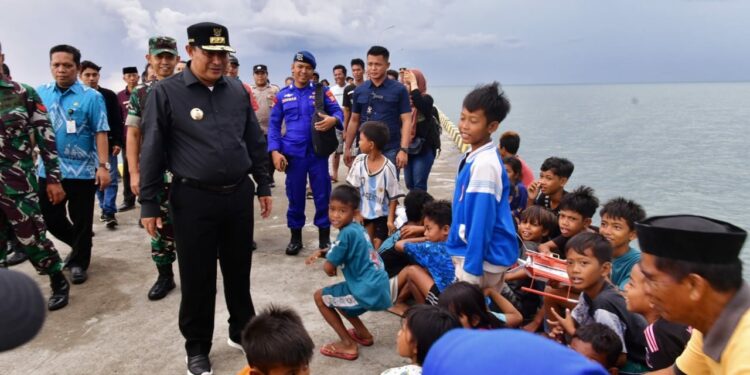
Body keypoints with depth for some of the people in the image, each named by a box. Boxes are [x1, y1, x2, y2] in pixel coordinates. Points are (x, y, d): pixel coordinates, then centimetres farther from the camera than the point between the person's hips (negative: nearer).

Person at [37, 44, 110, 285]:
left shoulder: (91, 97, -6)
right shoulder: (40, 93, 5)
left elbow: (100, 133, -8)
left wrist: (103, 166, -14)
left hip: (82, 171, -4)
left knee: (81, 221, 7)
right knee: (50, 218, 14)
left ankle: (79, 262, 25)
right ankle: (79, 245, 38)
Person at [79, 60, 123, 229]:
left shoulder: (109, 95, 1)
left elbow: (117, 121, 0)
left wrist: (118, 142, -7)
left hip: (108, 144, -1)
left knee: (110, 178, -3)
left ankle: (108, 212, 0)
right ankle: (106, 210, 19)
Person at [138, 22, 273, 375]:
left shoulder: (238, 91, 6)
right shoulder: (165, 92, -5)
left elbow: (255, 142, 13)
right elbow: (152, 152, -4)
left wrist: (263, 186, 12)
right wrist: (149, 203, -4)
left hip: (238, 194, 4)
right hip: (194, 199, -3)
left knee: (239, 271, 15)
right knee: (197, 278, 7)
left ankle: (242, 331, 35)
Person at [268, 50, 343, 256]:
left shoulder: (322, 91, 5)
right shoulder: (282, 95, 7)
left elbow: (338, 111, -1)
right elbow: (273, 125, 7)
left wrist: (333, 119, -26)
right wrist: (275, 151, -5)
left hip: (318, 153, -1)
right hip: (293, 154, 1)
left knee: (322, 195, 4)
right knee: (295, 196, 9)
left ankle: (324, 237, 18)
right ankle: (295, 237, 23)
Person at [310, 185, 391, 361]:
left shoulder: (347, 233, -18)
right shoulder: (358, 228, 8)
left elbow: (328, 269, -14)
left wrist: (328, 263, 7)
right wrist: (326, 253, 15)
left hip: (368, 293, -9)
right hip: (379, 290, 9)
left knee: (320, 296, 7)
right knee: (335, 295, 28)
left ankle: (348, 345, 8)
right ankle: (363, 334, 29)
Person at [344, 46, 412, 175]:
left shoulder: (399, 89, -2)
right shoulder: (359, 90, 7)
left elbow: (406, 121, -6)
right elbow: (354, 120, 13)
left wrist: (404, 149, -15)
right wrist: (347, 148, 9)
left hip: (390, 150, -3)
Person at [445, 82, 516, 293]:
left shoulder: (485, 164, -22)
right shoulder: (473, 157, 8)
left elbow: (482, 221, -23)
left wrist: (472, 269, -21)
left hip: (484, 257, -9)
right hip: (472, 252, 9)